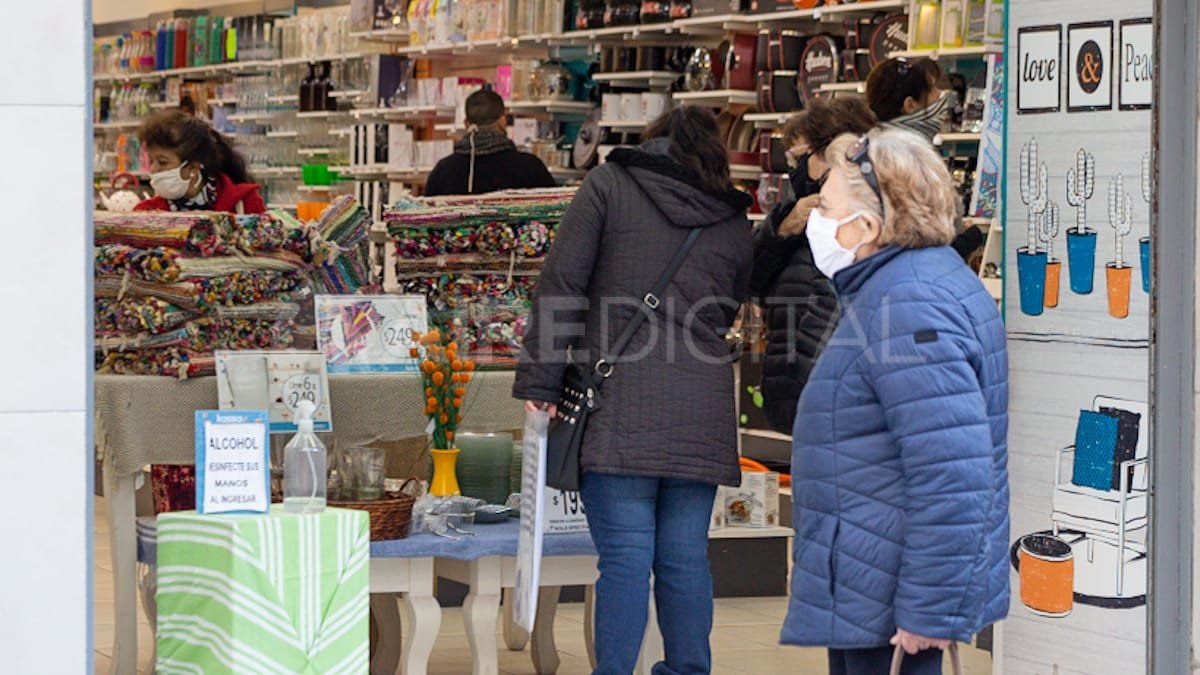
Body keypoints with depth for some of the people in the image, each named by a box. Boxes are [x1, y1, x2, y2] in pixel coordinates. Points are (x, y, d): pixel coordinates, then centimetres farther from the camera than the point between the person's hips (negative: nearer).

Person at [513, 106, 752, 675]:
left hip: (621, 402, -3)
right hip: (703, 407, 3)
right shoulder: (734, 220, 15)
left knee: (625, 553, -5)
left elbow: (562, 285, 0)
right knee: (686, 557, 8)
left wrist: (540, 382, 0)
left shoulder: (610, 184, 6)